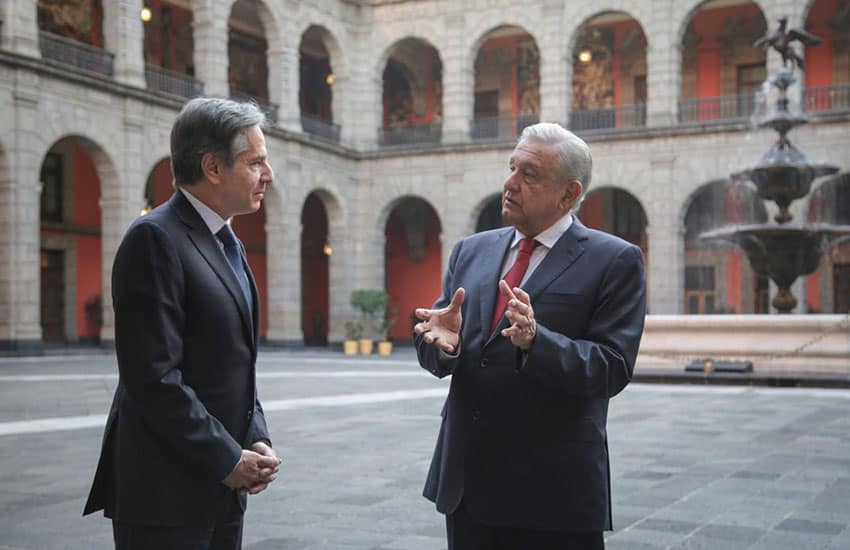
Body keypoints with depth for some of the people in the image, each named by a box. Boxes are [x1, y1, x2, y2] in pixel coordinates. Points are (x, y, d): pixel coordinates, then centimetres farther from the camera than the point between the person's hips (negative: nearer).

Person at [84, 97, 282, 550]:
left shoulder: (228, 244, 14)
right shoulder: (155, 238, -15)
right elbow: (153, 376, -21)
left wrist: (257, 441, 3)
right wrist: (228, 460, -15)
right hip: (166, 492, -8)